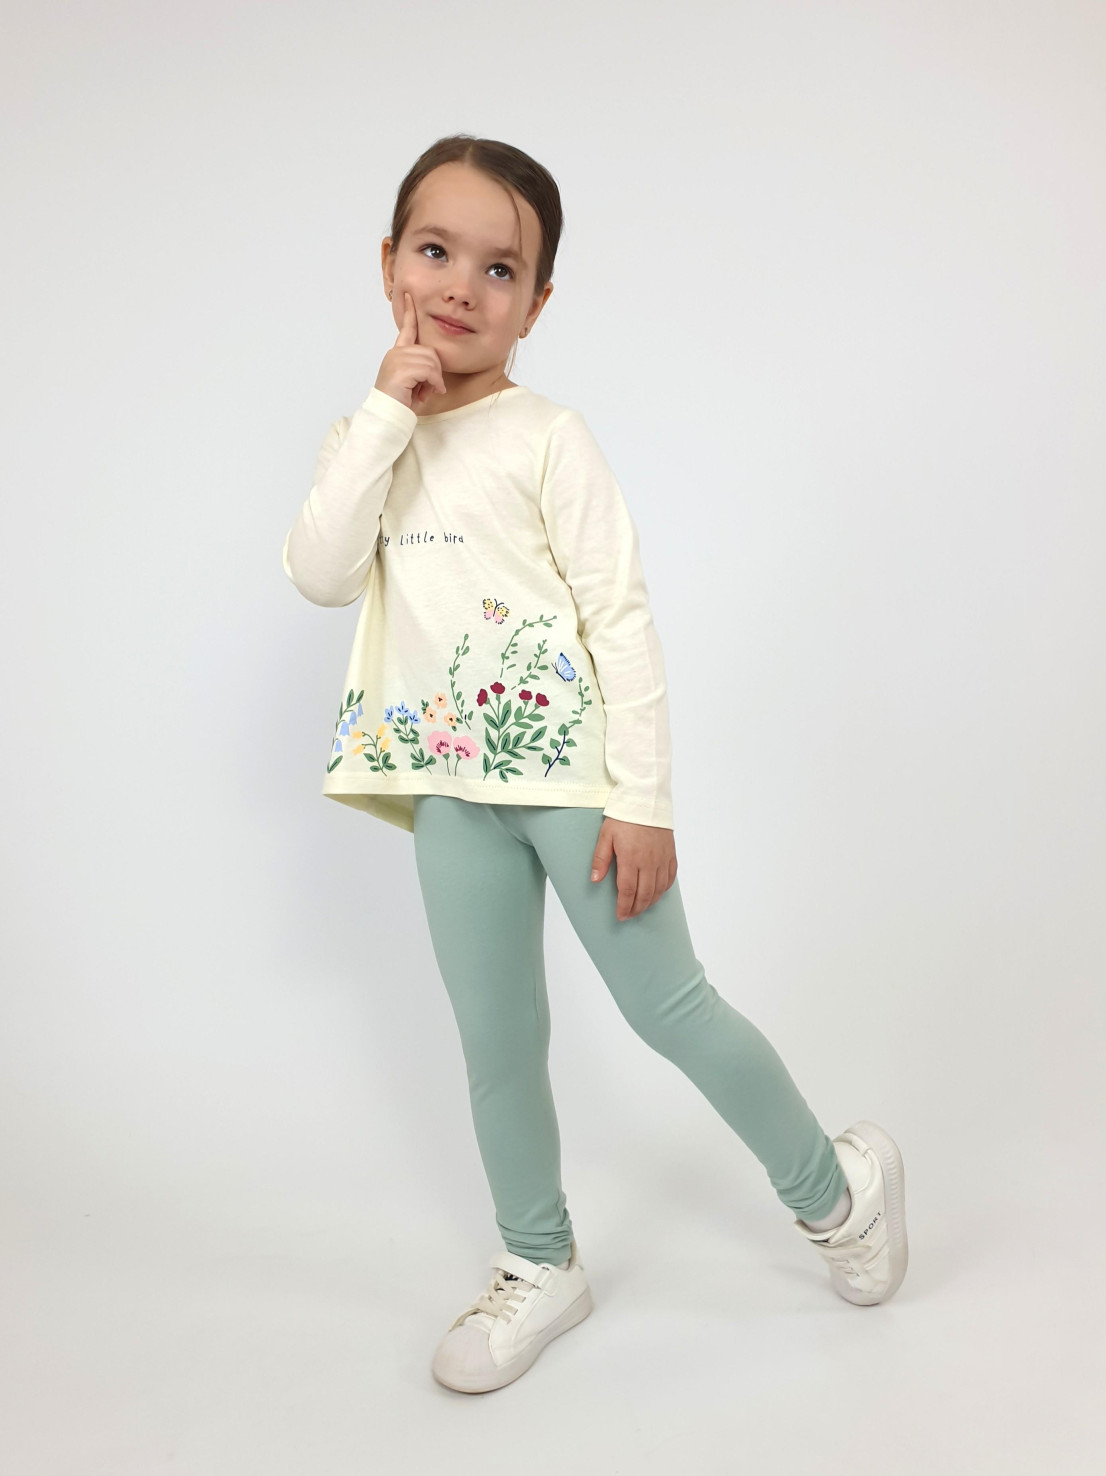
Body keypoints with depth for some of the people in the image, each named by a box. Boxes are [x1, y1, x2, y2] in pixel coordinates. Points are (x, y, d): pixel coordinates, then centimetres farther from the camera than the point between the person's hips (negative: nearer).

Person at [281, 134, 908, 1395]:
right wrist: (384, 413, -13)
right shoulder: (368, 442, 8)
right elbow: (321, 575, -10)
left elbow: (622, 616, -10)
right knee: (496, 1042, 12)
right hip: (453, 788, 5)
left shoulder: (547, 439, -7)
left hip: (571, 771, -5)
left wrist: (644, 800, -14)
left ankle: (835, 1188, 27)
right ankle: (539, 1265, 32)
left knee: (666, 1006, 2)